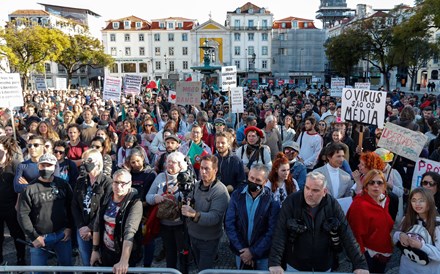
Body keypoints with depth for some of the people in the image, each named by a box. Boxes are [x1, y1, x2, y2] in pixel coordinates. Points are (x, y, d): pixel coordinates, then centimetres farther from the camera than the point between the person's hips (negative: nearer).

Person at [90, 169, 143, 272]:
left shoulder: (135, 203, -21)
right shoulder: (107, 199, -2)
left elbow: (130, 232, -32)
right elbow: (98, 224, 6)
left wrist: (124, 261, -40)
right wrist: (95, 249, 5)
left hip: (125, 254, -5)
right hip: (105, 252, 5)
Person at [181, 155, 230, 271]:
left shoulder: (220, 191, -24)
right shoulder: (197, 185, -1)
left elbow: (215, 217, -32)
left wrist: (194, 214, -47)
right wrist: (186, 203, -13)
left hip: (209, 240, -6)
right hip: (193, 235, 7)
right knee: (199, 266, 26)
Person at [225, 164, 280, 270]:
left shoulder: (272, 200, -14)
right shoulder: (236, 195, -8)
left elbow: (272, 231, -14)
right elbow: (229, 224, -8)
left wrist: (253, 252, -16)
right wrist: (241, 249, -13)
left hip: (262, 254, -2)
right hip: (241, 252, 2)